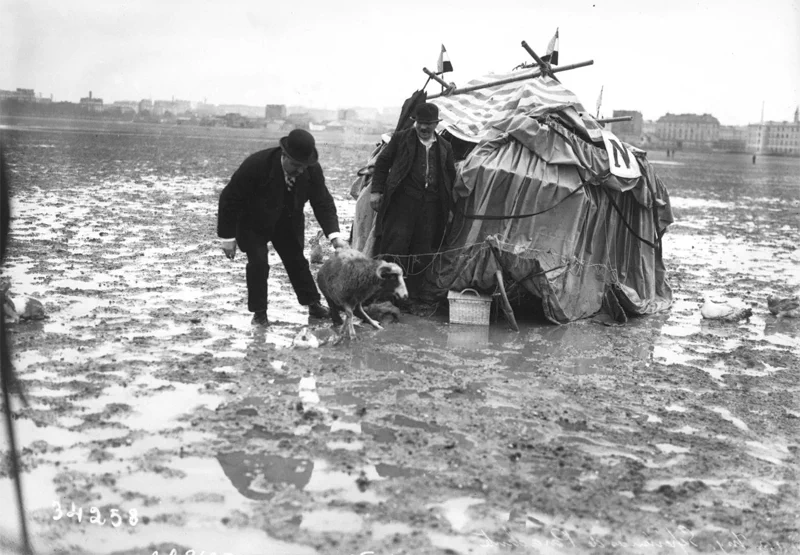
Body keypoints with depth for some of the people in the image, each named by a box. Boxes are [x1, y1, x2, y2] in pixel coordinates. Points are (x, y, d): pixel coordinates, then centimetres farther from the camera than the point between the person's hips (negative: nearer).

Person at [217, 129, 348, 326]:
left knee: (297, 260, 8)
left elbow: (323, 203, -18)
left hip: (288, 223, 4)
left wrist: (334, 234, -34)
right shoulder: (256, 164, -35)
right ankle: (259, 312, 0)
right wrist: (228, 236, -23)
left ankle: (313, 304, 23)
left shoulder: (312, 169, -24)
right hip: (252, 222, -4)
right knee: (258, 262, -14)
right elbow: (230, 198, -25)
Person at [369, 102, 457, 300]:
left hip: (431, 204, 3)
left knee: (423, 250, 5)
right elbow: (382, 162, 8)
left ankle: (414, 292, 14)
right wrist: (376, 191, -1)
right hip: (403, 200, -3)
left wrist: (448, 206, 13)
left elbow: (451, 177, 20)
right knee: (396, 245, -10)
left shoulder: (445, 147, 15)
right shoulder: (401, 138, 7)